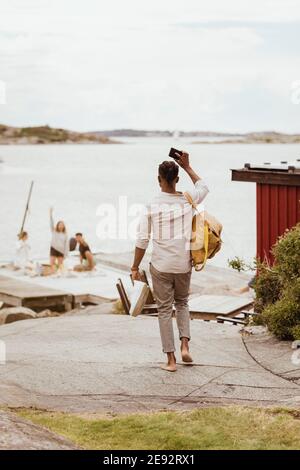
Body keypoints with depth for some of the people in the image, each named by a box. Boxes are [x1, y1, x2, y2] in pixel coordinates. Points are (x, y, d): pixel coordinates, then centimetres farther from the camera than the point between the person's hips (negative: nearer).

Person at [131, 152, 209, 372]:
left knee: (165, 310, 7)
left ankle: (171, 359, 7)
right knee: (182, 302, 25)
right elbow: (203, 186, 22)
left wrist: (135, 267, 3)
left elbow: (142, 240, -7)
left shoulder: (151, 207, -8)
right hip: (184, 265, 2)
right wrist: (187, 166, 24)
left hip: (161, 267, -2)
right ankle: (185, 345, 9)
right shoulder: (187, 201, -2)